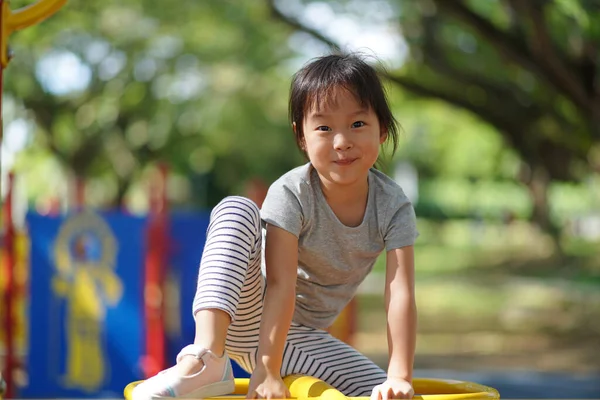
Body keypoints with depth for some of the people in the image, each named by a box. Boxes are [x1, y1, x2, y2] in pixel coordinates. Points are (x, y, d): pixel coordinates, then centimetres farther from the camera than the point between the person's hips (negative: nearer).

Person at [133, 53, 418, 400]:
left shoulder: (393, 205, -12)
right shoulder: (291, 193, -20)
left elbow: (401, 295, -20)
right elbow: (281, 286, -28)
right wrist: (267, 370, -35)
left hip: (297, 337, 3)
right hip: (242, 319, -3)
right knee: (236, 210, -30)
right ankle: (207, 358, -41)